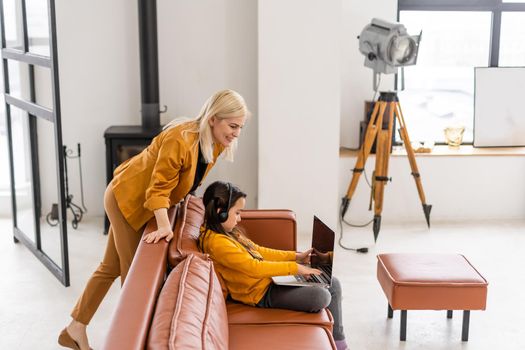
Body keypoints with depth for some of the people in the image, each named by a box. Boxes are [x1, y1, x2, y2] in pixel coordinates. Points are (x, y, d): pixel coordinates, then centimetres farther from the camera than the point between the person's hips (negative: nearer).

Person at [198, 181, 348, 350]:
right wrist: (295, 268, -22)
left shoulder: (229, 232, 10)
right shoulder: (217, 242, -22)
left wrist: (296, 256, 13)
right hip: (261, 293, -10)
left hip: (269, 278, 10)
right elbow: (254, 267, -26)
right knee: (321, 297, -23)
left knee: (333, 284, 5)